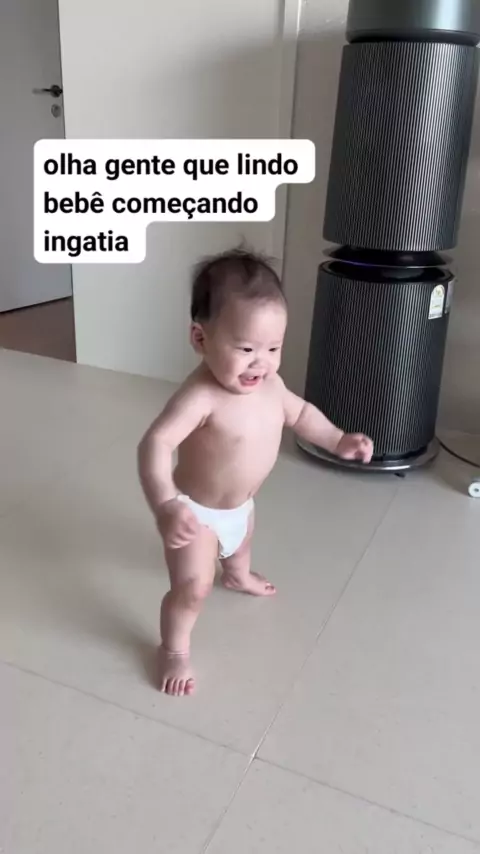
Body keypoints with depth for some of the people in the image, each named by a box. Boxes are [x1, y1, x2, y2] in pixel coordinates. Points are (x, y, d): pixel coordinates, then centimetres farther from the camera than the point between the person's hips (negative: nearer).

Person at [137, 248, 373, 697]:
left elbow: (299, 412, 6)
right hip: (197, 511, -8)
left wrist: (339, 441, -3)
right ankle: (174, 650, 19)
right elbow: (155, 444, -47)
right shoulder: (201, 397, -39)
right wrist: (165, 504, -60)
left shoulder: (269, 384, -14)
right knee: (192, 587, -10)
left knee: (242, 543, 35)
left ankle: (238, 576, 70)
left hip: (240, 504, 8)